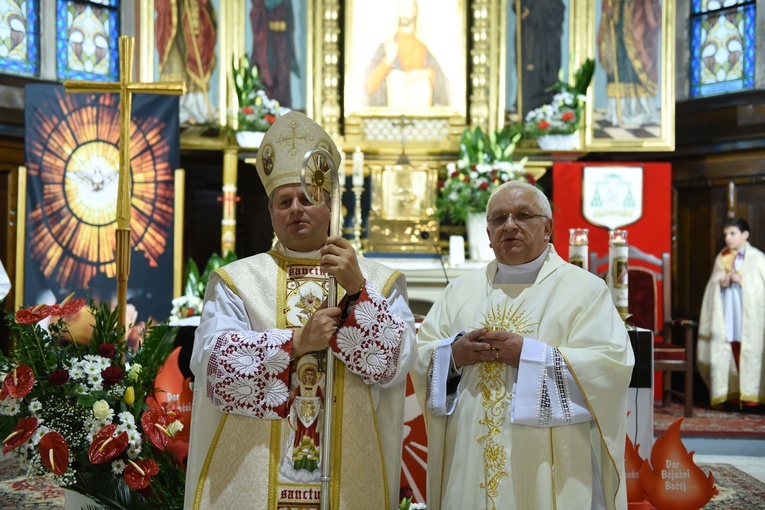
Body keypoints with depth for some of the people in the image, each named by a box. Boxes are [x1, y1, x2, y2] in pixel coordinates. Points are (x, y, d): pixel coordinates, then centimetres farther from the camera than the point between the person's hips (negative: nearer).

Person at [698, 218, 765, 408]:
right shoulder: (721, 258, 14)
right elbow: (711, 286, 17)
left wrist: (741, 281, -14)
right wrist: (720, 283, -4)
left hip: (748, 315, -4)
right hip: (726, 315, 4)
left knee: (749, 353, -5)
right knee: (729, 353, 3)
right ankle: (733, 393, 10)